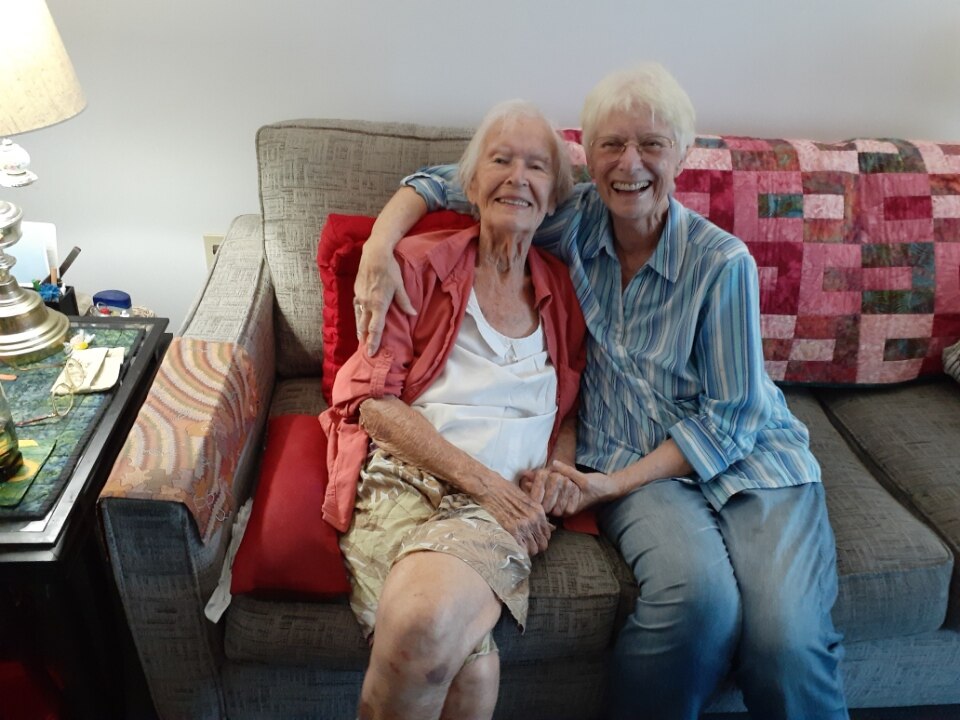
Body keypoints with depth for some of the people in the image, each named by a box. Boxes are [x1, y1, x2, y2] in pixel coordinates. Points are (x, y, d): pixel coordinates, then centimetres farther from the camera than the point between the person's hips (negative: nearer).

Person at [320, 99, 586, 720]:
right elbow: (371, 398, -1)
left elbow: (566, 412, 27)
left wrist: (558, 470, 3)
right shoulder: (421, 264, 9)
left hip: (504, 502, 2)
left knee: (430, 626, -33)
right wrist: (484, 480, -10)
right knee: (470, 664, -31)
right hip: (399, 479, -1)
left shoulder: (564, 291, 18)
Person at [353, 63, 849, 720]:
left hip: (749, 454, 0)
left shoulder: (722, 262, -9)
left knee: (789, 636, -26)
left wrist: (618, 481, -14)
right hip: (635, 463, 1)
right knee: (700, 594, -31)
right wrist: (377, 254, -13)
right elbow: (441, 184, 5)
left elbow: (730, 414, -7)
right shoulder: (575, 221, -1)